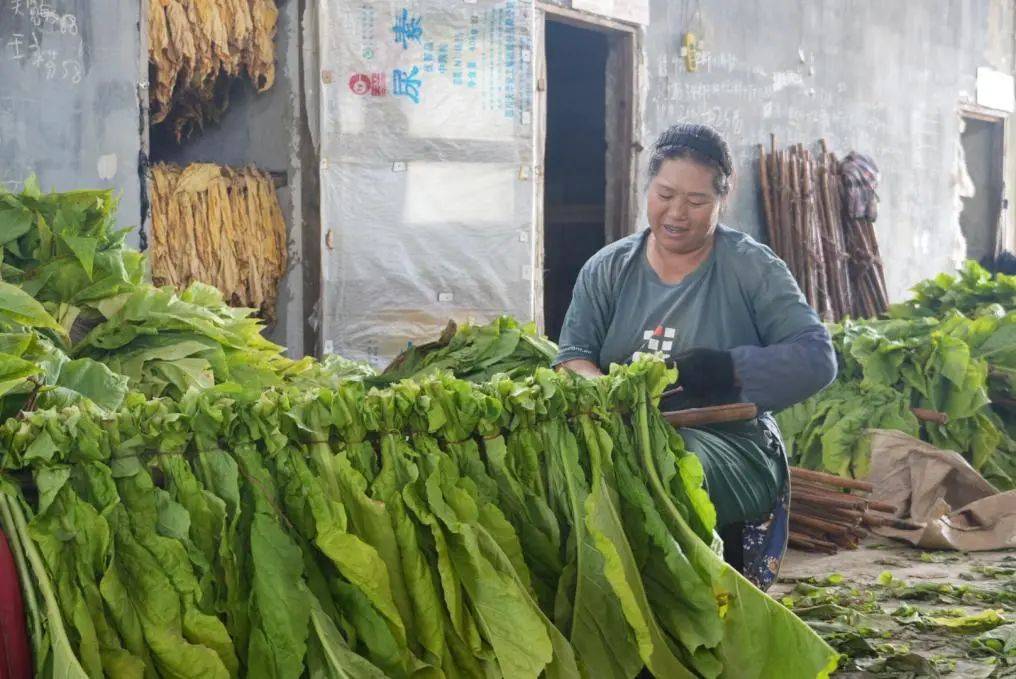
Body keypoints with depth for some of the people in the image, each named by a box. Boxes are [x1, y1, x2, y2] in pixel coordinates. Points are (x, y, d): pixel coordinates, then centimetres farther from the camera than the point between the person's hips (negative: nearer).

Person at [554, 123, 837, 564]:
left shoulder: (754, 269, 5)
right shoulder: (607, 270, 15)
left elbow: (816, 359, -2)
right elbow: (572, 357, 7)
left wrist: (727, 368, -18)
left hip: (730, 442, -3)